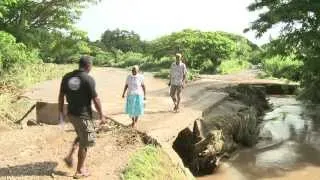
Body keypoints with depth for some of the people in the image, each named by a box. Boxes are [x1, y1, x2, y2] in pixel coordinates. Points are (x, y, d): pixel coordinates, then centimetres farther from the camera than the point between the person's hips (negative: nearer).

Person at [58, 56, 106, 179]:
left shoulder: (67, 77, 1)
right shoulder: (88, 79, -16)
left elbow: (61, 96, 7)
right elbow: (95, 99, -14)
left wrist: (61, 111, 17)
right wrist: (101, 116, -4)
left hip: (71, 114, 7)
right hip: (83, 115, -6)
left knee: (80, 136, 29)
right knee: (84, 143, 8)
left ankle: (70, 156, 18)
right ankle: (80, 171, 18)